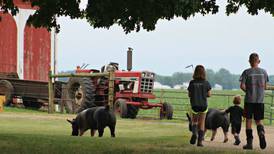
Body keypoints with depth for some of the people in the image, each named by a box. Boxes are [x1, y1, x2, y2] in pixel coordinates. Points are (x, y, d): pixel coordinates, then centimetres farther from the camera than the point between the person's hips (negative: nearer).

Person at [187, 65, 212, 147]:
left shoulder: (192, 83, -6)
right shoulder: (206, 83, -6)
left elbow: (189, 95, 0)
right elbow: (209, 95, 0)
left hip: (194, 105, 0)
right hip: (203, 105, 0)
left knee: (194, 121, 18)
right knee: (202, 123, 9)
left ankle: (194, 133, -12)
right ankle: (200, 141, 4)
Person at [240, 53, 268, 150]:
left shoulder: (247, 72, -4)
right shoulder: (263, 72, 5)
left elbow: (242, 86, -10)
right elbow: (265, 86, 9)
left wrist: (247, 91, 8)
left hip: (249, 99, -2)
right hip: (260, 100, 2)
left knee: (248, 120, 7)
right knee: (258, 120, 10)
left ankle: (249, 142, 5)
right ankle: (261, 133, -22)